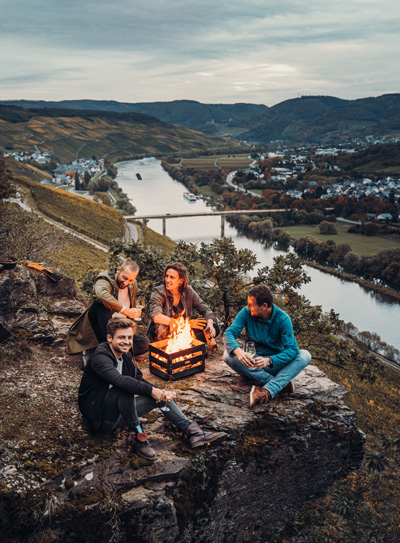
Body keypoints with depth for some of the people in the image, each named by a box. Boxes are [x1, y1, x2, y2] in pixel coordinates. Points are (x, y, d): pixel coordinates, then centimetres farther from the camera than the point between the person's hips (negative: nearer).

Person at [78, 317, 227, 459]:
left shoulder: (125, 355, 6)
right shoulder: (100, 357, -22)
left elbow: (139, 380, 7)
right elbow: (119, 380, -39)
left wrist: (161, 393, -11)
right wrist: (151, 390, -33)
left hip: (117, 412, 9)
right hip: (98, 417, -9)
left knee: (159, 397, 2)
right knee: (125, 389, -34)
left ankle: (195, 433, 0)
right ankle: (138, 437, -24)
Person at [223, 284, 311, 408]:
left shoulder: (282, 319, -16)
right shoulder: (246, 313, -10)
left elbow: (292, 349, -24)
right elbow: (229, 333, -16)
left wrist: (269, 361, -42)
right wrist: (238, 351, -39)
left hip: (276, 364, -1)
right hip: (254, 361, 2)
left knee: (305, 356, -26)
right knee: (228, 356, -27)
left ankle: (268, 390, -42)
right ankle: (281, 383, -30)